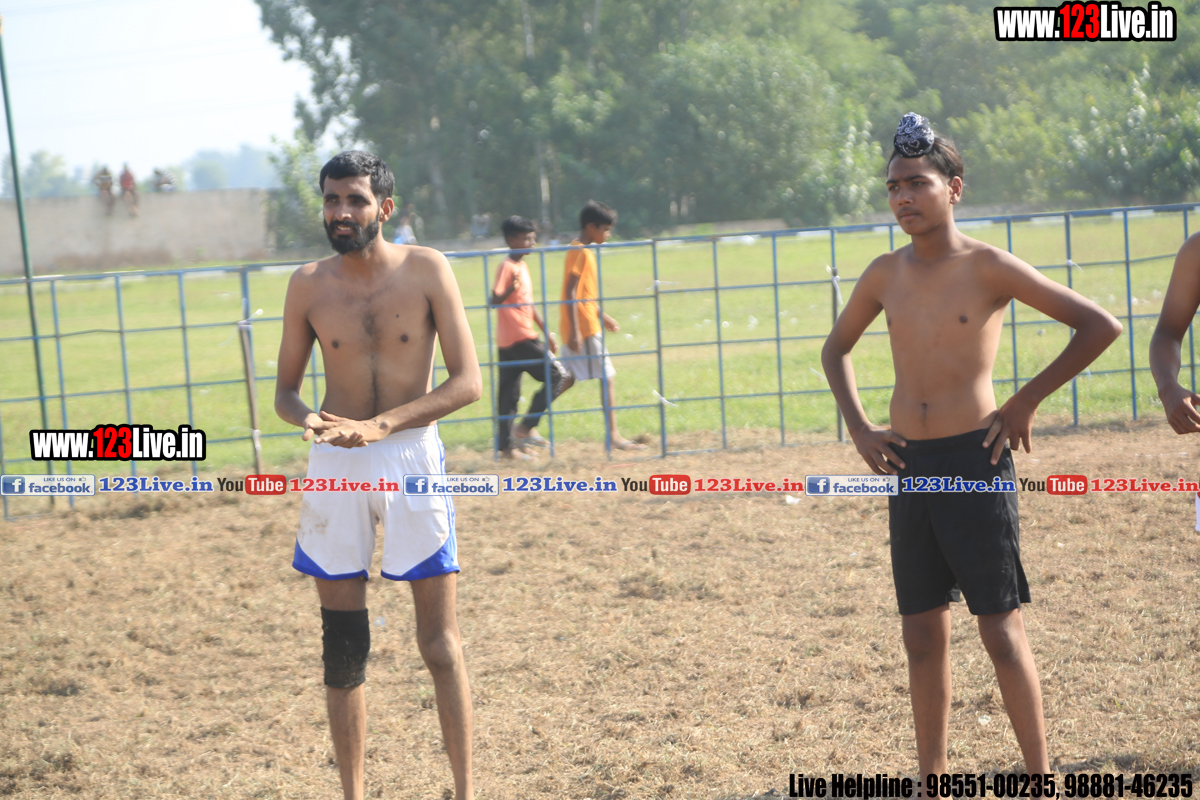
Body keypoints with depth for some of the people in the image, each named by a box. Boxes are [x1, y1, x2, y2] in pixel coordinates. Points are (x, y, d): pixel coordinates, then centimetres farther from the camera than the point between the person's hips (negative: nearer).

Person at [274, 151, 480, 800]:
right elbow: (284, 389, 10)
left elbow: (466, 381, -7)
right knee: (342, 644, 6)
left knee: (439, 637, -1)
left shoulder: (426, 270, -4)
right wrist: (306, 419, -15)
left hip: (412, 454, -2)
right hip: (334, 462, 2)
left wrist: (381, 425, -18)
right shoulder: (309, 284, 3)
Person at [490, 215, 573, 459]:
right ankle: (525, 428, -4)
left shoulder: (522, 266, 17)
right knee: (558, 376, -6)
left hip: (507, 343, 9)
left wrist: (546, 332, 23)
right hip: (519, 338, -9)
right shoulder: (507, 268, -12)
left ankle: (506, 446, 9)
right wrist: (512, 288, -37)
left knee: (509, 394, 8)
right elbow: (495, 300, -20)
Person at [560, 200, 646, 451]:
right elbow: (570, 293, -20)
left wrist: (602, 316, 28)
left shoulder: (579, 250, 16)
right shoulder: (582, 253, -14)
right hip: (584, 328, -10)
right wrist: (574, 331, -24)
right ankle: (613, 435, -4)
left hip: (579, 329, 10)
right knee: (606, 377, -5)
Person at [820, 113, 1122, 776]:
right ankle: (933, 780, 17)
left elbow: (1100, 327, -7)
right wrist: (859, 429, 11)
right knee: (923, 638, 9)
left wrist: (1027, 401, -7)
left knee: (1001, 633, -4)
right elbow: (836, 349, 25)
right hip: (908, 467, 5)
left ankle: (1040, 778, 5)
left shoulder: (988, 267, -7)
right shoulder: (886, 274, 7)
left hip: (975, 460, -5)